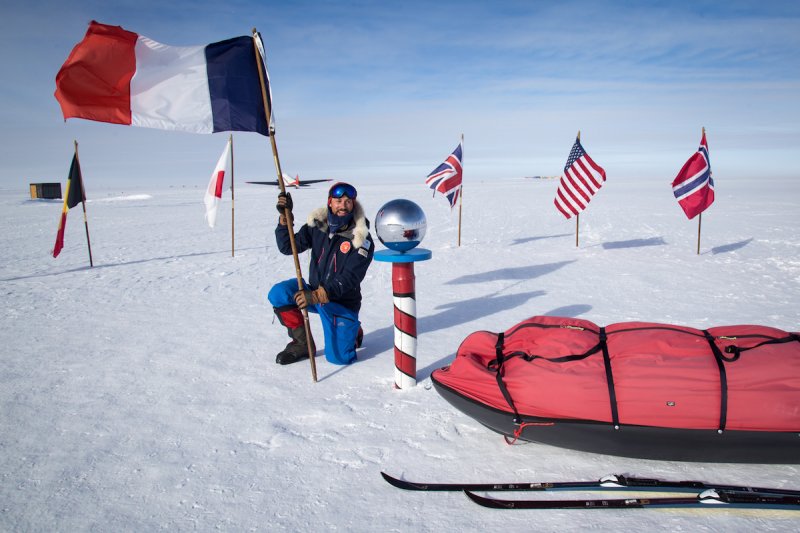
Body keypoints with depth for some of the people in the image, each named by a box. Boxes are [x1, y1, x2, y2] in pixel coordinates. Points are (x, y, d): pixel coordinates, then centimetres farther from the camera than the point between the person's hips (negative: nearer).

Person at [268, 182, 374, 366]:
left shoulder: (362, 239, -16)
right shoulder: (317, 226, -4)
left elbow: (349, 278, -23)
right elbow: (287, 247, -3)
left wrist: (317, 296, -34)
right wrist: (284, 217, -18)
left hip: (342, 303, -3)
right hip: (315, 293, 4)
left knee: (338, 357, -12)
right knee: (278, 293, -22)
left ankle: (353, 330, 24)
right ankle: (302, 343, -3)